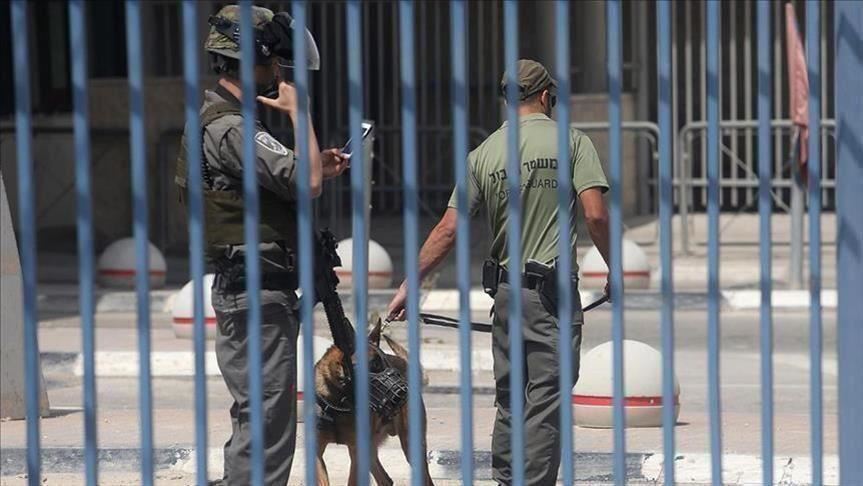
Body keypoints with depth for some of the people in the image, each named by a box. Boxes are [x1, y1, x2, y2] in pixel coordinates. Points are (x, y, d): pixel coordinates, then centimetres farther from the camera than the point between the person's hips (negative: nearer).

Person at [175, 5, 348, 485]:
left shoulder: (229, 120, 17)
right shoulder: (229, 128, -17)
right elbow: (305, 183, -24)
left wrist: (318, 170, 11)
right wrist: (298, 112, -13)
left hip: (258, 289, 11)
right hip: (257, 292, -11)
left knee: (256, 418, 18)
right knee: (267, 420, -10)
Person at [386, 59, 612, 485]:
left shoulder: (483, 154, 7)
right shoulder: (572, 141, -3)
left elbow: (448, 230, 3)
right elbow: (595, 214, -12)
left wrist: (408, 285, 9)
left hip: (505, 290, 4)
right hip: (553, 291, -4)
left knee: (509, 400, 15)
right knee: (545, 402, -4)